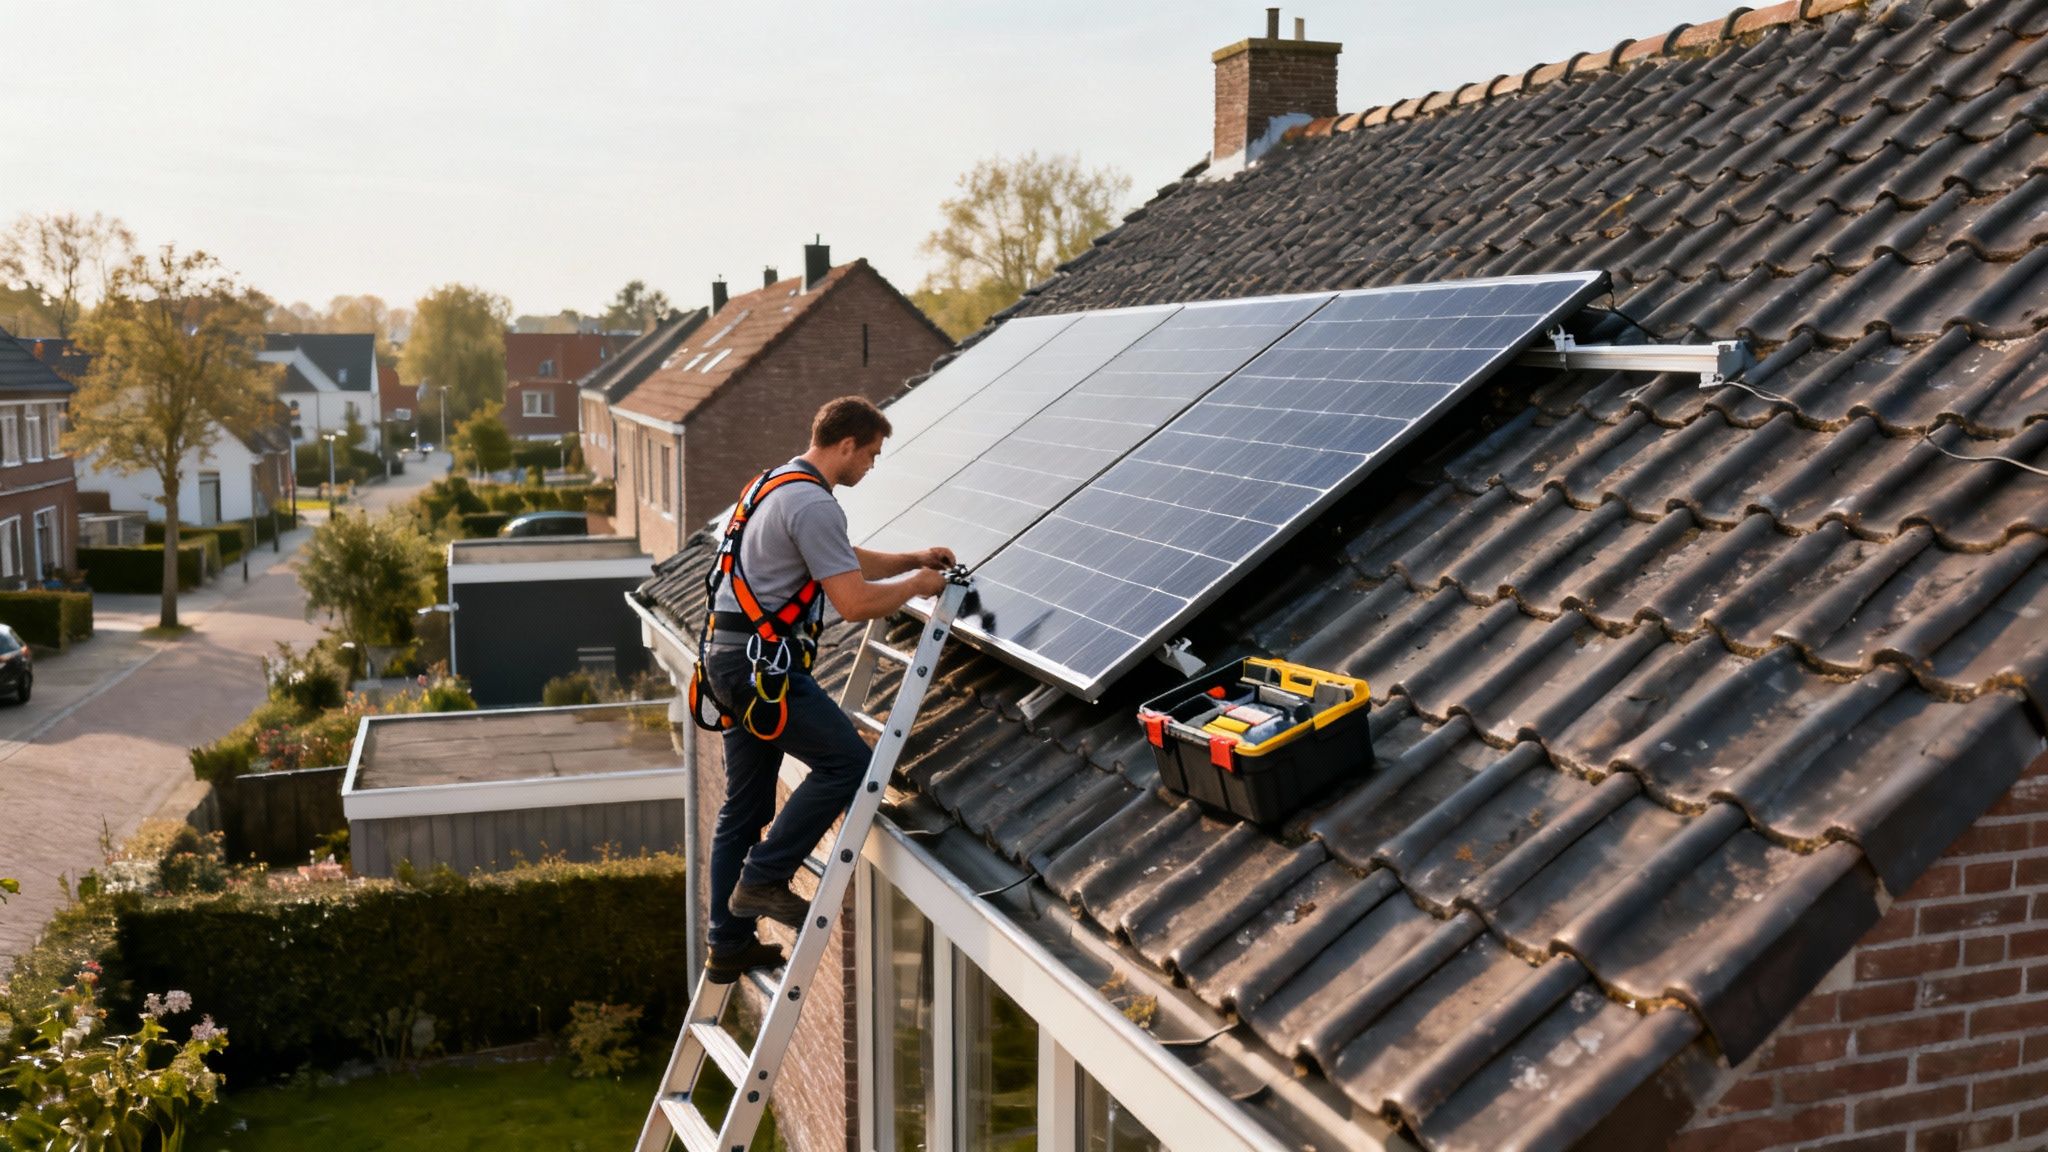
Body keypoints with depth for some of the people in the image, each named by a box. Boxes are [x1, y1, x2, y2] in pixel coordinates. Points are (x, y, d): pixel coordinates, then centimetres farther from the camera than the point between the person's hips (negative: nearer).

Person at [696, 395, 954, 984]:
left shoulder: (777, 484, 18)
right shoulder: (813, 504, -16)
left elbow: (848, 561, 30)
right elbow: (856, 602, -20)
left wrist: (913, 558, 19)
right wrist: (917, 585, -4)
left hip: (730, 658, 11)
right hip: (762, 663, -11)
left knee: (744, 807, 13)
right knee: (847, 760, -7)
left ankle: (729, 945, 20)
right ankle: (763, 879, -2)